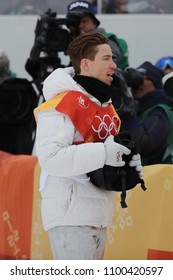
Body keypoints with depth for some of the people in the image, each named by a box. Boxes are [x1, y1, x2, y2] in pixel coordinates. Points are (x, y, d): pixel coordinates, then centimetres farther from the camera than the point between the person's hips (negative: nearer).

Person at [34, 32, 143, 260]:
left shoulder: (105, 104, 15)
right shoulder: (62, 104, -16)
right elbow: (50, 157, -25)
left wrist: (129, 161, 3)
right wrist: (102, 154, -28)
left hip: (98, 215, 10)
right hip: (71, 213, -10)